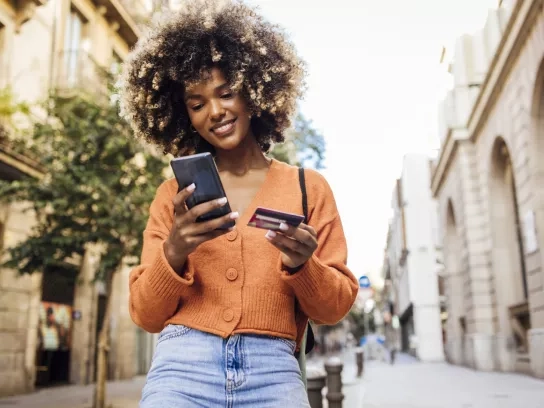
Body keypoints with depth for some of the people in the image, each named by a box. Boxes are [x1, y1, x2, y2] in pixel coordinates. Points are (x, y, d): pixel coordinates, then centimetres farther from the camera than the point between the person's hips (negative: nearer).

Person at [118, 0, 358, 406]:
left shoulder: (308, 186, 6)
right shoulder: (174, 194, 7)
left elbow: (335, 307, 7)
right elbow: (146, 315, 6)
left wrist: (302, 265, -13)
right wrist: (173, 253, -12)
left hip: (273, 372, 0)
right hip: (182, 368, 1)